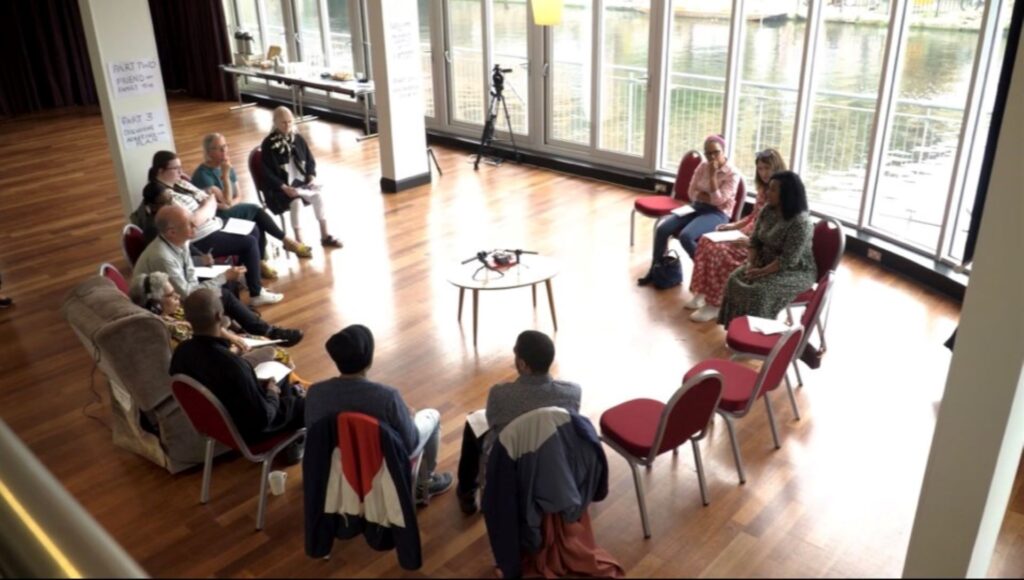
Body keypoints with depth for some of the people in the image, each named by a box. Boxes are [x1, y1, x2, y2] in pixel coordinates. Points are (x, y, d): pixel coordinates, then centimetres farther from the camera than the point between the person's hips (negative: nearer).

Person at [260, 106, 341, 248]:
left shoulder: (298, 139, 7)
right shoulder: (268, 144, -9)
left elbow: (310, 161, 14)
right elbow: (267, 173, -12)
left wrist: (312, 177, -5)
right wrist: (284, 187, -23)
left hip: (301, 182, 5)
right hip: (279, 187, -5)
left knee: (318, 196, -21)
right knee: (297, 202, -32)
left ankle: (325, 236, -9)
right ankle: (299, 243, -26)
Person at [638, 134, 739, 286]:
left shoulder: (732, 174, -12)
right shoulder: (703, 166, 5)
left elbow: (717, 201, -19)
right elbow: (692, 193, 6)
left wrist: (712, 175, -22)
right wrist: (709, 197, -12)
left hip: (717, 214, -6)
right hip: (696, 207, 6)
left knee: (685, 236, -32)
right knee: (662, 229, -15)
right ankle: (653, 270, -1)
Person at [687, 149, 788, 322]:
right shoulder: (764, 189, 10)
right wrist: (733, 225, 8)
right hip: (749, 235, 9)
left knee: (720, 252, -25)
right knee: (707, 241, -5)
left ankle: (714, 305, -14)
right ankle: (703, 294, -3)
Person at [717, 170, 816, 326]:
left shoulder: (800, 223, -25)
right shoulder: (767, 210, 0)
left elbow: (788, 260, -26)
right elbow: (755, 240, 6)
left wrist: (762, 272, -24)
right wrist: (751, 263, -9)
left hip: (796, 272, -7)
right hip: (765, 262, 7)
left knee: (760, 290, -30)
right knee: (735, 280, -16)